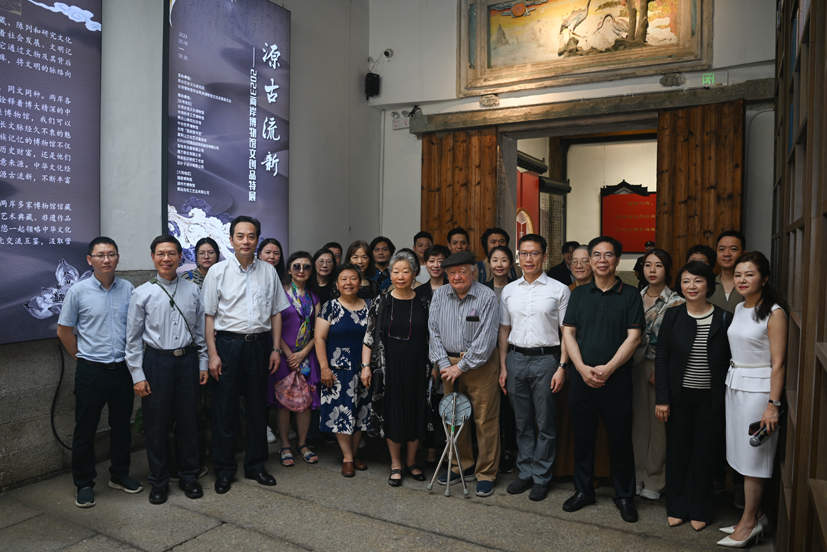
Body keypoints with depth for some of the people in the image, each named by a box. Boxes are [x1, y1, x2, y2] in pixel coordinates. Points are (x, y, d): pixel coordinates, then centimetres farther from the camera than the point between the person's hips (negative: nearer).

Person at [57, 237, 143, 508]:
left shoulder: (128, 289, 1)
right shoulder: (78, 291, -5)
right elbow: (64, 331, 4)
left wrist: (131, 357, 7)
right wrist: (83, 357, 6)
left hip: (122, 369, 3)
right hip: (91, 371, -2)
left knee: (122, 425, 13)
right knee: (85, 429, 7)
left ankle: (119, 475, 30)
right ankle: (84, 483, 22)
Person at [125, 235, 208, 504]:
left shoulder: (192, 290, 4)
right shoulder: (142, 293, -2)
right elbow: (133, 338, 0)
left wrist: (203, 363, 6)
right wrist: (137, 375, -4)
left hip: (187, 359, 2)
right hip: (156, 361, -1)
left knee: (189, 421, 10)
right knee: (156, 424, 7)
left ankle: (189, 476, 28)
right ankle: (159, 482, 25)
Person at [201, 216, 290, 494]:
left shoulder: (269, 271, 6)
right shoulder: (218, 271, -2)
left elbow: (276, 312, 9)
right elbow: (208, 315, -3)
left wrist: (276, 348, 4)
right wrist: (212, 354, -9)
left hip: (259, 344, 3)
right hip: (228, 344, -2)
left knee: (258, 406, 11)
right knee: (225, 408, 5)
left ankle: (256, 465, 27)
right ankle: (224, 469, 21)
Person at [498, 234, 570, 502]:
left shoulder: (559, 289, -1)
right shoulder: (509, 290, 9)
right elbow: (504, 331, 12)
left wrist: (562, 367, -10)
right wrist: (503, 367, 8)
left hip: (545, 359, -3)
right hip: (516, 359, 3)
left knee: (545, 422, 4)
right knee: (522, 422, 12)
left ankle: (541, 477, 19)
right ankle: (525, 472, 25)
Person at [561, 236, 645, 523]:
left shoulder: (630, 295, 1)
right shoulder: (579, 294, 8)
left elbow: (633, 337, -6)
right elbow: (568, 333, 4)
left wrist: (608, 368, -15)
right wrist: (582, 368, -9)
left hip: (616, 379, -2)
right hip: (582, 378, 2)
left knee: (620, 439, 6)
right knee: (583, 436, 11)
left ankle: (624, 496, 23)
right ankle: (583, 491, 26)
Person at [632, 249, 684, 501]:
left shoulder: (676, 302, -5)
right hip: (634, 365, 4)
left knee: (658, 423, 3)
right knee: (637, 421, 9)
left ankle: (654, 481, 17)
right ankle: (637, 476, 22)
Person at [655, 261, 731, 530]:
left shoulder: (724, 319, -2)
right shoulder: (672, 316, -1)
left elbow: (729, 361, 1)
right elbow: (661, 358, -1)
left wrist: (726, 397, -4)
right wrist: (662, 399, -5)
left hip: (710, 398, -1)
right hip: (679, 396, 1)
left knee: (704, 452, 9)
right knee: (677, 450, 10)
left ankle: (700, 510, 27)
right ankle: (677, 507, 27)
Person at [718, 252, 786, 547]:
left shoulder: (774, 313, -12)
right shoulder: (739, 309, 9)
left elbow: (778, 363, -14)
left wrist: (773, 404, -17)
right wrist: (731, 382, 10)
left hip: (758, 389, -7)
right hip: (734, 386, 7)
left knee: (753, 458, 2)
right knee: (743, 454, 13)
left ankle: (748, 523, 15)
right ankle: (755, 515, 27)